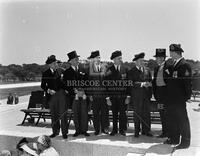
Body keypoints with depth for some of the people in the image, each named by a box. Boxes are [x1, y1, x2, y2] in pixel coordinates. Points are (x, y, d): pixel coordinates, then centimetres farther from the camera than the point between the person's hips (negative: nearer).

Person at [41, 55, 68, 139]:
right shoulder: (45, 74, 4)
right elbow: (42, 85, 2)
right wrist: (48, 90, -14)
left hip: (61, 94, -1)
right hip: (51, 95, 1)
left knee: (63, 114, 0)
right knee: (54, 115, 9)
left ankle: (64, 132, 10)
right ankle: (55, 131, 24)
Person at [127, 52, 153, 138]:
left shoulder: (147, 70, 13)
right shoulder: (131, 71, -2)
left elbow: (150, 81, 17)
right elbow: (131, 83, -11)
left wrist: (149, 84, -4)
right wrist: (142, 84, -17)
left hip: (146, 94, 4)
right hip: (136, 96, -4)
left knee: (146, 113, 5)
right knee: (137, 113, 3)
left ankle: (146, 130, 16)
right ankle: (137, 131, 14)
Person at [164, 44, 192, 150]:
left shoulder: (184, 65, -13)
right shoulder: (173, 65, 14)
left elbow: (188, 82, -16)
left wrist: (187, 97, -16)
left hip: (179, 99, -9)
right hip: (171, 98, 9)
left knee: (182, 119, 1)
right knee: (172, 119, 16)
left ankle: (185, 142, 13)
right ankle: (174, 138, 30)